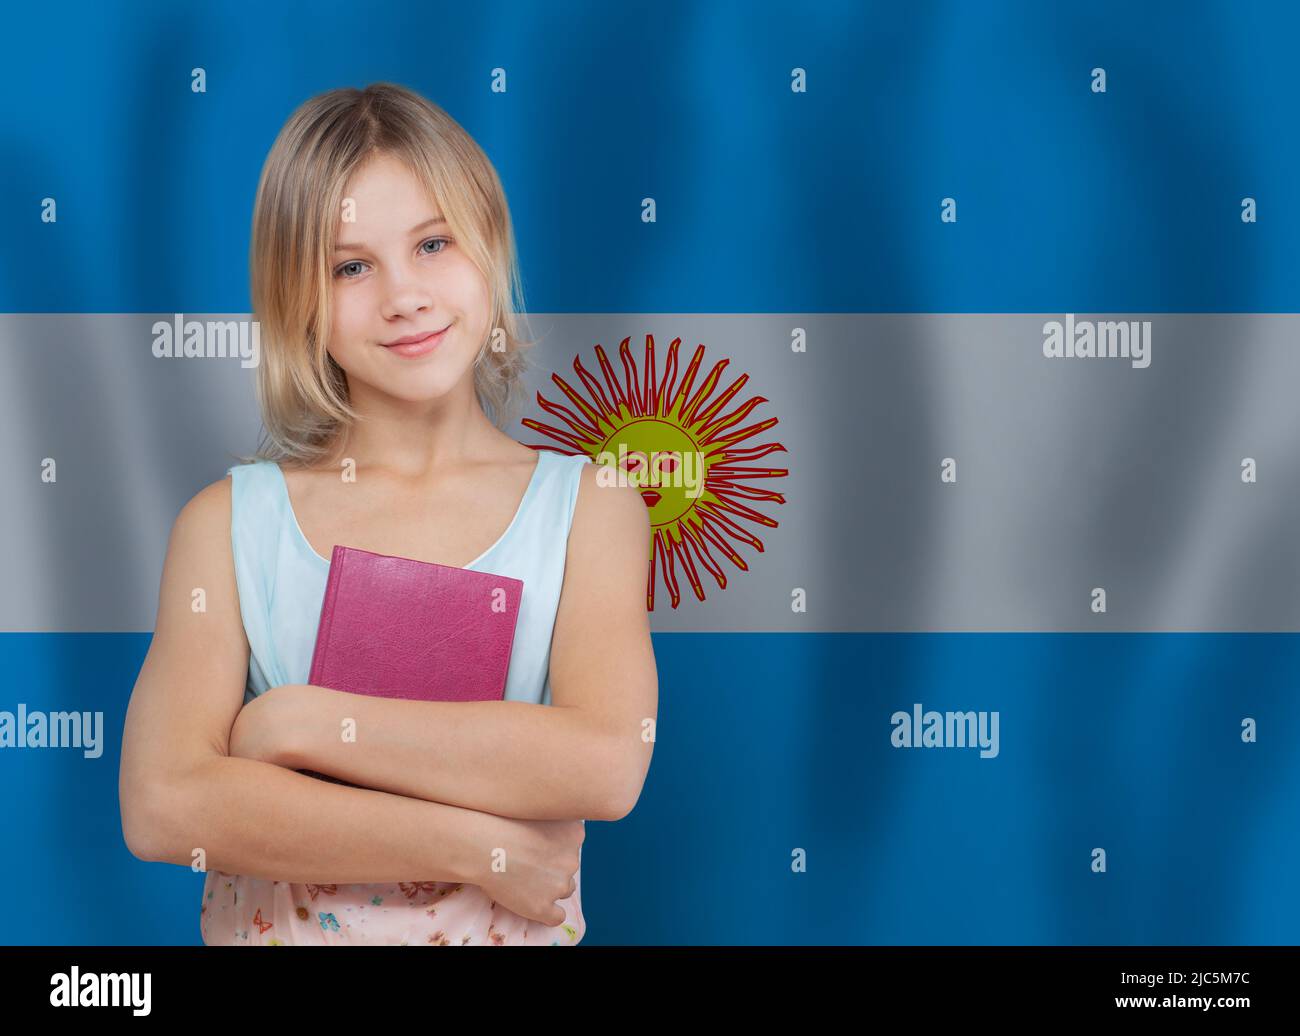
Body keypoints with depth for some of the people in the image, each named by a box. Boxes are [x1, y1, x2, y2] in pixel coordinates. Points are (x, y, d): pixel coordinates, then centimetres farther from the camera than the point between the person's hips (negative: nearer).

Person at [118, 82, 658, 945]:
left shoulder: (590, 506, 1)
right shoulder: (227, 521, 2)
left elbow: (606, 764, -12)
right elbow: (161, 805, -9)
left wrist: (297, 721, -11)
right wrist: (475, 846, -13)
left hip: (513, 930, 0)